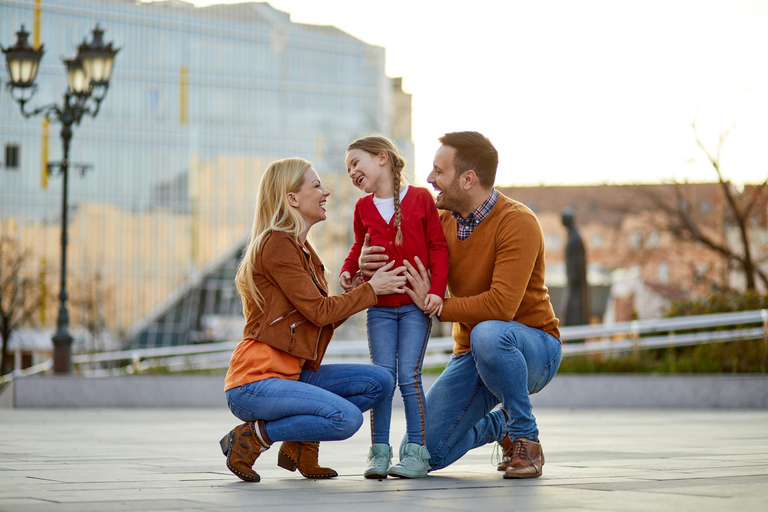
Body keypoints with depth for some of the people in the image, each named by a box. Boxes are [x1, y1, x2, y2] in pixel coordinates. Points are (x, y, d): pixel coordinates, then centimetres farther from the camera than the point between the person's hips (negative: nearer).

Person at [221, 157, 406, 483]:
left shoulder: (302, 249, 19)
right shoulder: (277, 244, -12)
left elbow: (326, 319, 13)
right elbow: (318, 312, -15)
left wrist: (366, 287, 2)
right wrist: (370, 290, -3)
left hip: (290, 374, 10)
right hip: (254, 383, -10)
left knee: (379, 382, 0)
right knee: (347, 417, -26)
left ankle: (300, 445, 5)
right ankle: (251, 438, -9)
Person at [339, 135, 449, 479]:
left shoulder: (421, 198, -1)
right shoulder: (363, 208, 11)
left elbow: (438, 247, 0)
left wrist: (437, 289, -9)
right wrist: (347, 270, 2)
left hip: (416, 305, -3)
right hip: (379, 306, 3)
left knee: (409, 376, -8)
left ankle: (416, 453, -2)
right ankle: (379, 453, 2)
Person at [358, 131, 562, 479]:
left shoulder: (517, 223, -20)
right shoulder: (443, 221, 2)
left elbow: (501, 306, -32)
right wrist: (371, 267, -15)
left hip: (534, 348, -6)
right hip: (472, 356, 6)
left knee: (487, 334, -41)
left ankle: (526, 437, -18)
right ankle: (501, 424, 25)